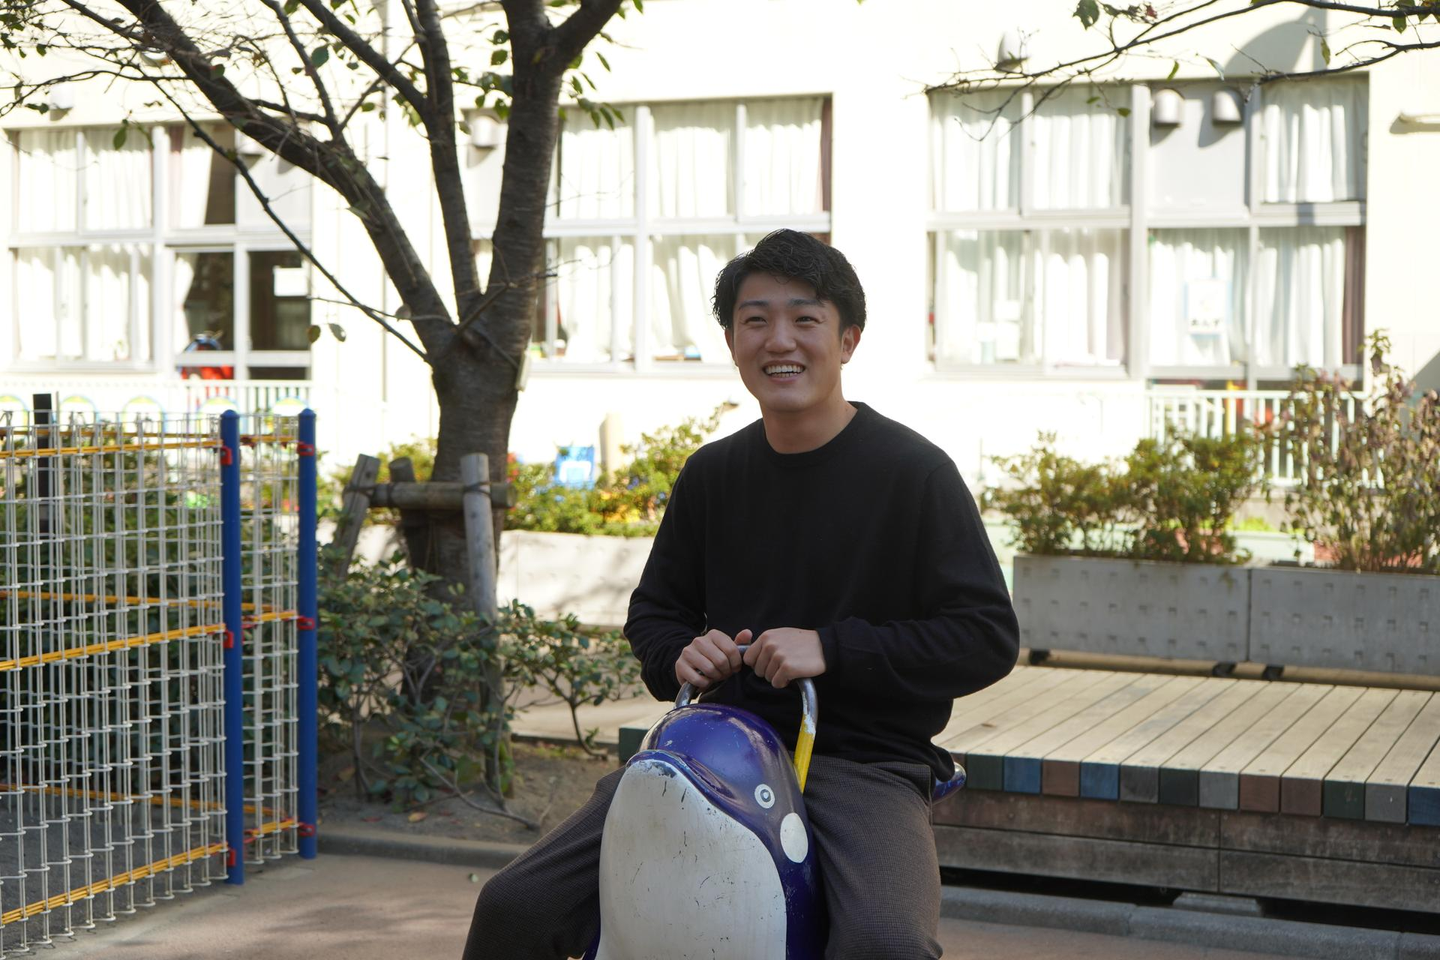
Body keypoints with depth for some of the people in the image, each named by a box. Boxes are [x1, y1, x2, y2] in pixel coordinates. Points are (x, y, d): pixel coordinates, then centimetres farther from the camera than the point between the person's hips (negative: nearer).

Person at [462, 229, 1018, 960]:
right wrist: (678, 657, 0)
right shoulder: (712, 473, 11)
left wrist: (832, 649, -17)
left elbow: (988, 637, -7)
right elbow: (655, 605, 24)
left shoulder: (914, 473, -4)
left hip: (865, 761, -4)